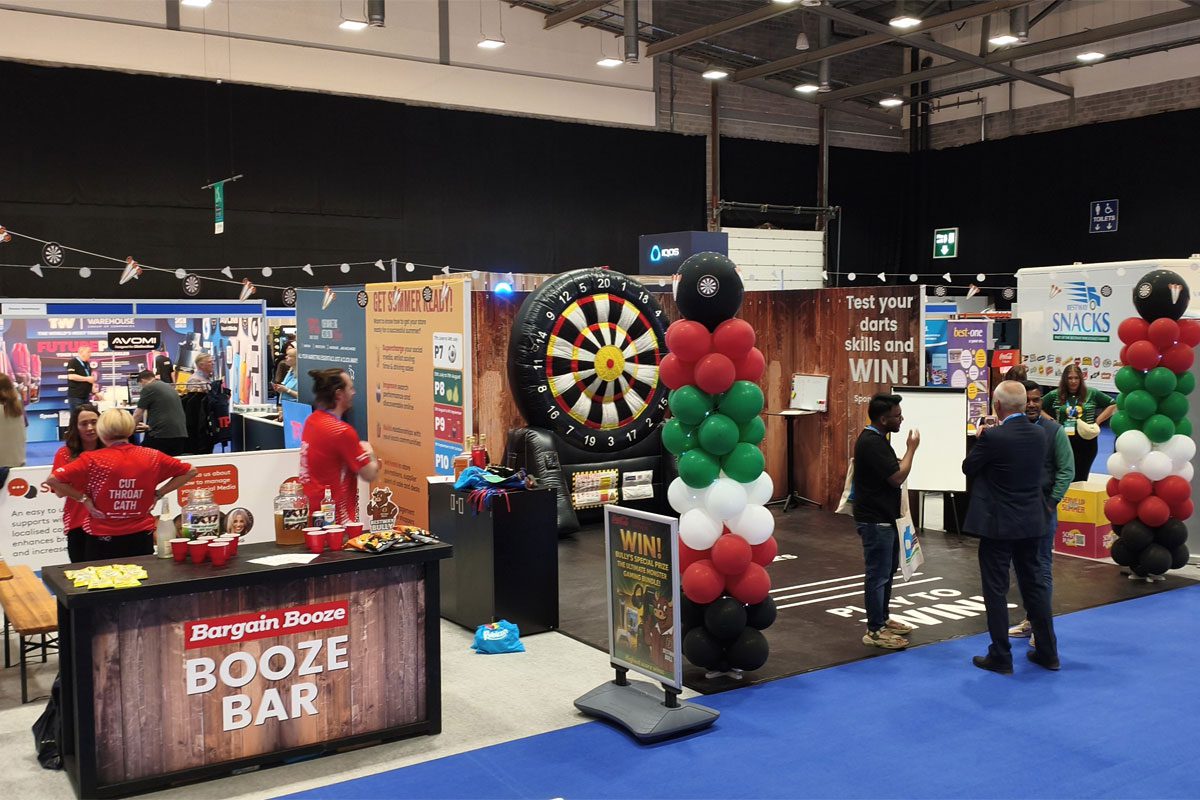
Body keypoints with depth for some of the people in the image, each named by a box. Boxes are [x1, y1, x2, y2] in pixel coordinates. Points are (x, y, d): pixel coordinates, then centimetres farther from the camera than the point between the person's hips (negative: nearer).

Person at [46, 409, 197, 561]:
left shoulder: (93, 460, -10)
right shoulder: (151, 456, -2)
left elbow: (52, 479, -15)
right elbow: (189, 471, 5)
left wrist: (83, 498, -6)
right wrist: (157, 494, 4)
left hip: (103, 540, -2)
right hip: (142, 538, 3)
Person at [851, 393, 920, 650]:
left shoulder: (876, 439, 10)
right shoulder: (871, 443, -23)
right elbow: (897, 477, -24)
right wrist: (911, 448, -14)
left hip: (884, 517, 11)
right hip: (875, 520, -11)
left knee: (888, 570, 20)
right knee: (878, 574, -2)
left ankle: (882, 619, 32)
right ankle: (875, 631, 6)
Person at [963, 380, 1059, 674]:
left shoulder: (993, 437, -20)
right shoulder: (1038, 434, 0)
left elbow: (968, 468, -7)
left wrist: (982, 438, 6)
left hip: (998, 524, -6)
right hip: (1031, 522, 6)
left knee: (996, 589, 3)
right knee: (1034, 583, 17)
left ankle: (1001, 657, 9)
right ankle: (1047, 652, 25)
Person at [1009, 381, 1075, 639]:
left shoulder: (1054, 431, -3)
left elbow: (1066, 470, -3)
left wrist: (1052, 501, -9)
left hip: (1042, 508, -3)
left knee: (1042, 566, 1)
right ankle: (1030, 619, 25)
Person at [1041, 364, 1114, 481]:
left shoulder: (1091, 394, 4)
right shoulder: (1054, 395, 3)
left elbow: (1113, 405, 10)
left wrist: (1098, 421, 2)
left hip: (1086, 441, 0)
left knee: (1080, 480, 6)